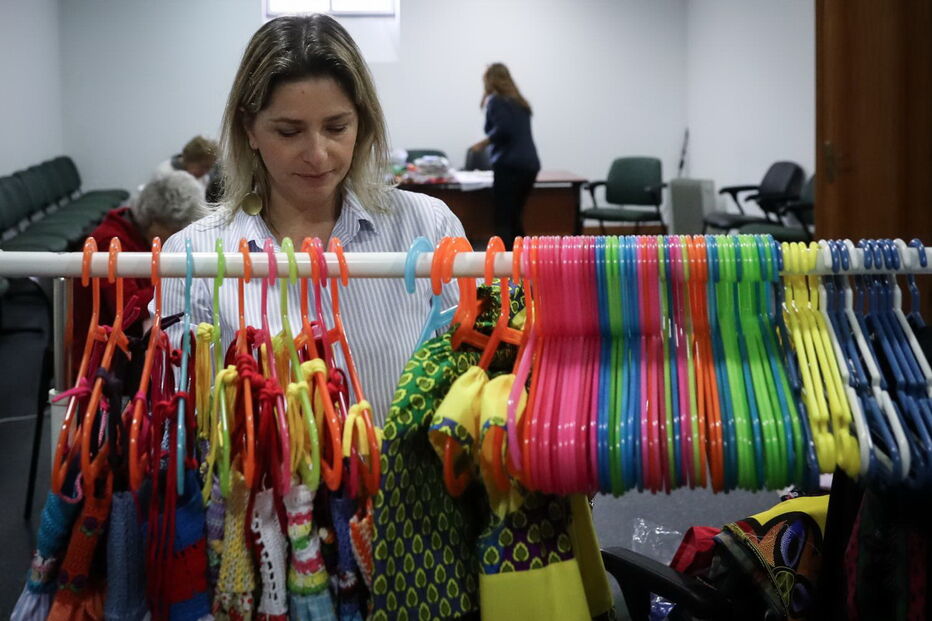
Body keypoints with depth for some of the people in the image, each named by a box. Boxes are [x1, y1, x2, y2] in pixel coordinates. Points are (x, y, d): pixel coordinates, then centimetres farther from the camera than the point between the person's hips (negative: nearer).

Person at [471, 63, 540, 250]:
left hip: (509, 166, -7)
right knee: (514, 219, 15)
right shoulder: (519, 102, 20)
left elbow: (502, 129, -17)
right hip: (529, 164, 7)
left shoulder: (496, 100, -2)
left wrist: (484, 142, -2)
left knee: (503, 222, -5)